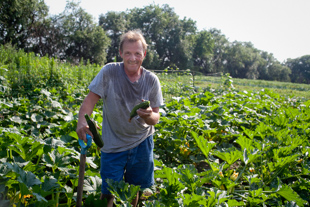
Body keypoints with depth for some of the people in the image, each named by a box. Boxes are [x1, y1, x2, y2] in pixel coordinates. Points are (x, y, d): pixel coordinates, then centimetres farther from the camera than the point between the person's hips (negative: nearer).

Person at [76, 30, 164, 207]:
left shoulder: (151, 80, -7)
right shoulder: (109, 72, -14)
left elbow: (155, 118, -4)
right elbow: (91, 98, -13)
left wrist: (149, 115, -28)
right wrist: (82, 121, -33)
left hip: (142, 143, 2)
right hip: (113, 145, -2)